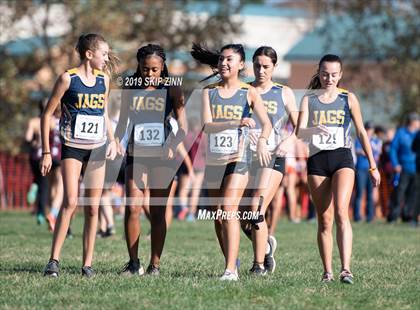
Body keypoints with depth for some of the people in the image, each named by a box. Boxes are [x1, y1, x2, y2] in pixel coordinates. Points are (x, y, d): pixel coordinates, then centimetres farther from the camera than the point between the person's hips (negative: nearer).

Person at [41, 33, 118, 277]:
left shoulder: (104, 80, 9)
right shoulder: (68, 78, -6)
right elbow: (47, 114, -3)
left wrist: (112, 140, 8)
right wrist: (46, 152, -7)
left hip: (97, 149, 5)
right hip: (73, 148, -5)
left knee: (93, 207, 2)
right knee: (70, 202, -17)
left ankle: (88, 264, 7)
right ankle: (54, 260, -15)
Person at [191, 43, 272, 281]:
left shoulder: (248, 92, 0)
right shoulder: (209, 92, 5)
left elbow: (266, 122, -11)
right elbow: (207, 125, -9)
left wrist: (262, 141, -33)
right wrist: (237, 123, -24)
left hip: (238, 158, -4)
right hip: (214, 160, 4)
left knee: (229, 210, -18)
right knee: (218, 217, 10)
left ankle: (231, 270, -22)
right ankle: (232, 262, 27)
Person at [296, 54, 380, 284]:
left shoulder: (348, 99, 8)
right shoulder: (309, 99, 8)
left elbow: (361, 133, 12)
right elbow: (300, 132, -4)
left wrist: (372, 166, 11)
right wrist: (315, 130, -27)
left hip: (342, 157, -2)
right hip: (317, 161, 2)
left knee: (341, 213, -20)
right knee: (324, 220, 3)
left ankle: (346, 269, -27)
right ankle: (327, 272, 9)